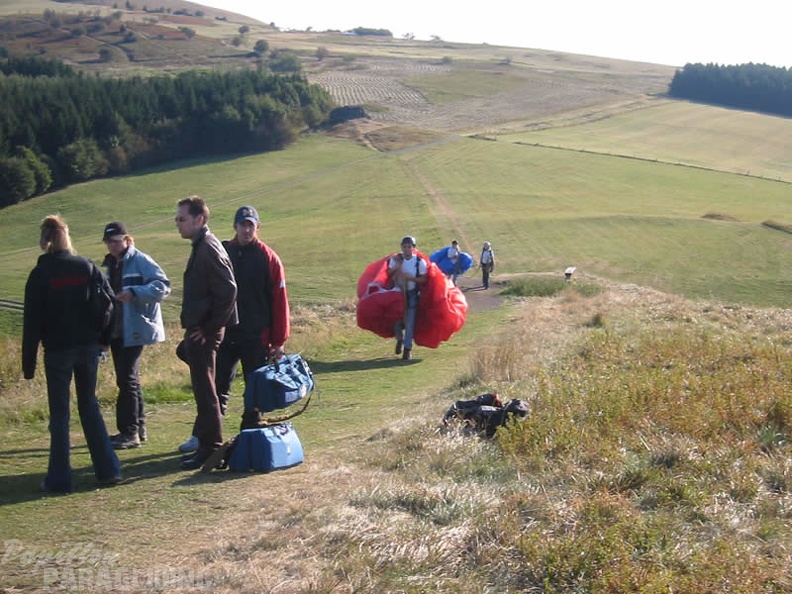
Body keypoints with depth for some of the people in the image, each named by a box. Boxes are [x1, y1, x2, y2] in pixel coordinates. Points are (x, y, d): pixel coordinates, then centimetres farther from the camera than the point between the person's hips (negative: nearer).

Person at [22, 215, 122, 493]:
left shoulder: (40, 274, -7)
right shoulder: (87, 267, 1)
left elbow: (32, 322, -7)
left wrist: (28, 363, -3)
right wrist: (103, 339, 9)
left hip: (57, 350, -3)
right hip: (88, 347, 3)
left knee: (59, 412, 5)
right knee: (89, 404, 15)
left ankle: (59, 478, 6)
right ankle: (107, 469, 13)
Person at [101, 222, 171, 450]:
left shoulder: (141, 261, -11)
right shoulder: (111, 264, 16)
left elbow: (163, 286, -20)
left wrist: (134, 292, -29)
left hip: (135, 330, -9)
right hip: (117, 330, 9)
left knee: (127, 379, -10)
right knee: (127, 379, 13)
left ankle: (130, 432, -4)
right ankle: (138, 428, 22)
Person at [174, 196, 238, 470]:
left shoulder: (209, 249, -16)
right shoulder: (201, 246, 14)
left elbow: (228, 290, -23)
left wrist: (208, 328, -19)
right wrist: (192, 330, 16)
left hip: (204, 332, -10)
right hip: (199, 329, 10)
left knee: (204, 389, -4)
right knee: (203, 388, 16)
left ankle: (210, 448, 3)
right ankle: (204, 441, 25)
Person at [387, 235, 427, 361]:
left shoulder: (420, 262, -9)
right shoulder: (395, 259, -1)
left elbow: (424, 279, -9)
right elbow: (388, 275, 0)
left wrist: (409, 277, -21)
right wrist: (395, 268, -19)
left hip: (412, 294, -2)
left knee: (410, 321, -4)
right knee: (397, 319, 9)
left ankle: (408, 349, 4)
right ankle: (399, 339, 38)